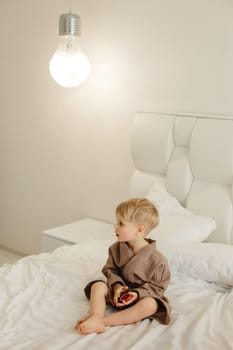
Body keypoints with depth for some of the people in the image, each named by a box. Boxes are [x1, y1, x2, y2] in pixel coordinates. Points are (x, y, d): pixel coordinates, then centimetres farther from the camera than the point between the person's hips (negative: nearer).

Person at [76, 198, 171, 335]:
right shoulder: (116, 249, -5)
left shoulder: (157, 260, -18)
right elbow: (110, 270, 5)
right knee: (98, 286, -18)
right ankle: (96, 318, -42)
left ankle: (103, 321, -37)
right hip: (119, 291, 4)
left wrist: (138, 293, -25)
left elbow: (157, 286, -10)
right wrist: (116, 285, -15)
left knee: (150, 305, -35)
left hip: (142, 295, -4)